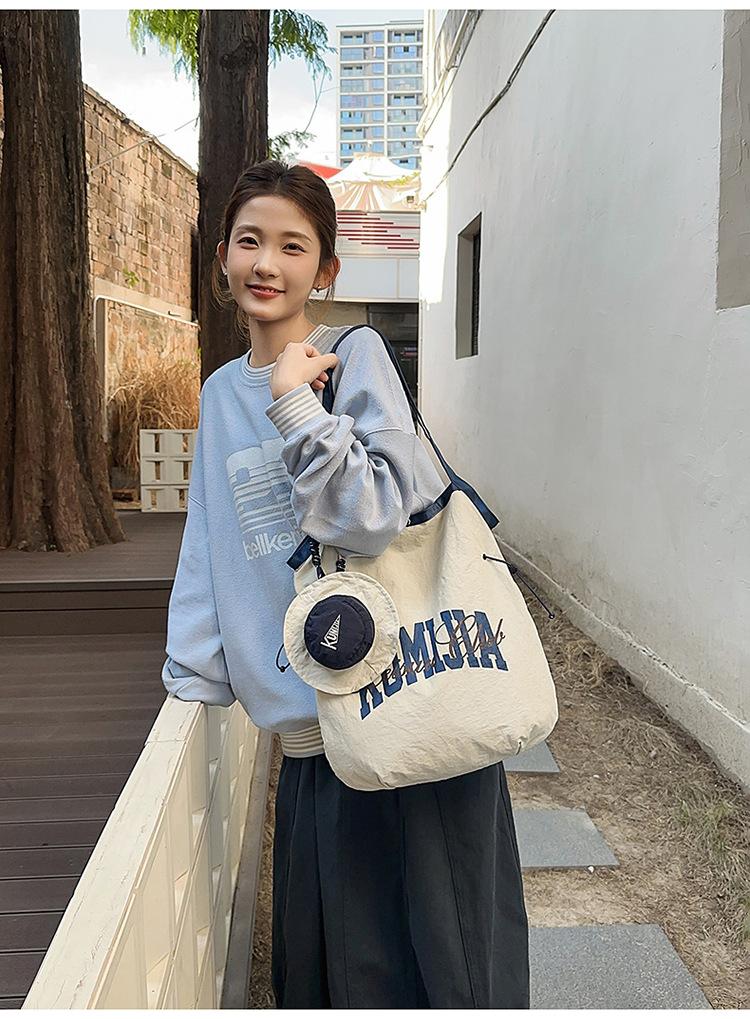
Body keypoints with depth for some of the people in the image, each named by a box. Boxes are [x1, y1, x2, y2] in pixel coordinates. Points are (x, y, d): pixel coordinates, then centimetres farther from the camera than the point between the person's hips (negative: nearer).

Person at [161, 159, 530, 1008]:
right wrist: (192, 674, 8)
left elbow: (376, 516, -18)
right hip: (310, 723, 5)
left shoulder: (356, 354, -6)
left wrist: (297, 406, -22)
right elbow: (209, 543, 12)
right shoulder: (221, 392, 11)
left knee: (433, 943, 9)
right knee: (324, 954, 17)